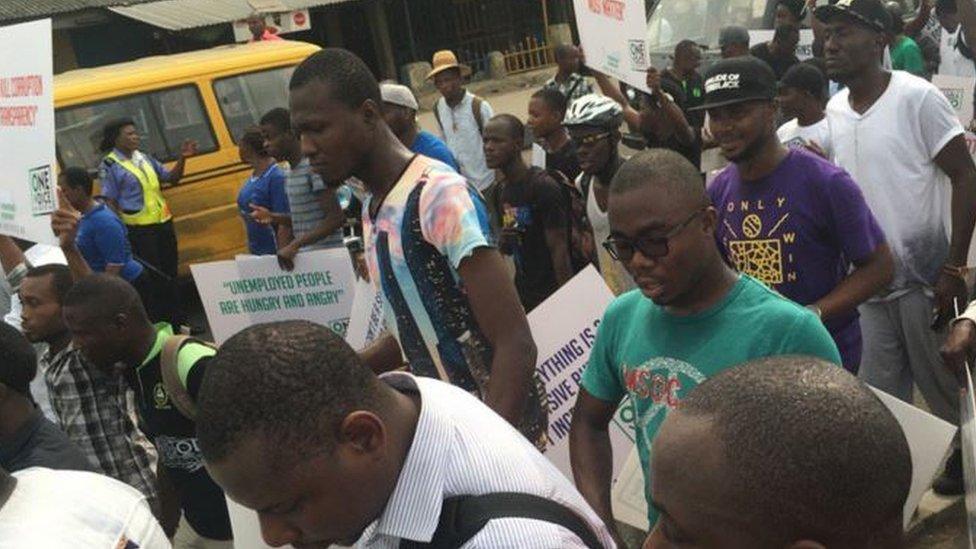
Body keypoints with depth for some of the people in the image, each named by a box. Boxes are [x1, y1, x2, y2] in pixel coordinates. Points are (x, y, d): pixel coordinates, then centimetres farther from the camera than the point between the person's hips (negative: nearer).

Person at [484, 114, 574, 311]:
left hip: (551, 294, -7)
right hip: (523, 293, 7)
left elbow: (559, 251, -18)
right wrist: (504, 243, -6)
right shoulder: (501, 190, 7)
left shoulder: (544, 187, -17)